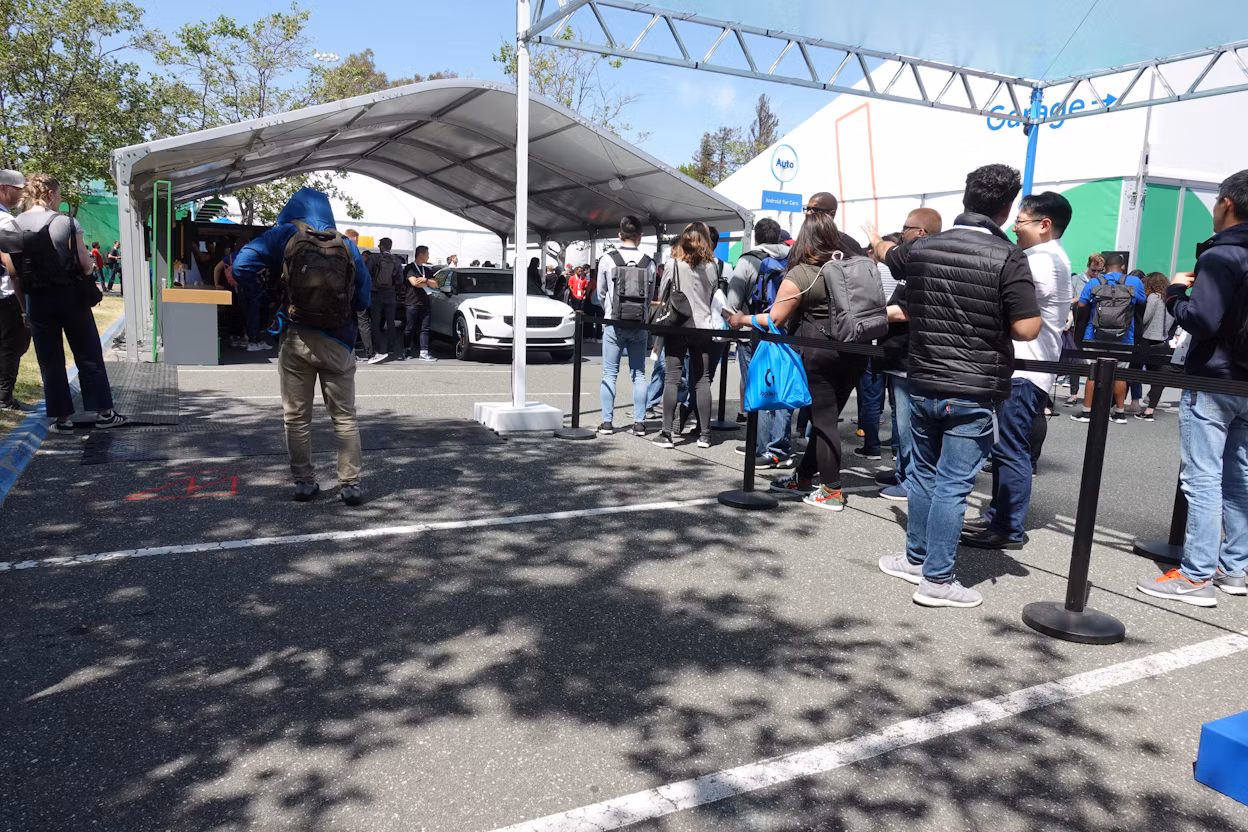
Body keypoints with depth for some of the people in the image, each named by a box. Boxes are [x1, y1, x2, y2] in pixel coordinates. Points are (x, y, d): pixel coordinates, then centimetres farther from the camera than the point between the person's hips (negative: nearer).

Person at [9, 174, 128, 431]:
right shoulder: (66, 223, -10)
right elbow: (85, 263, -11)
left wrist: (23, 300, 11)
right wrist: (91, 264, 10)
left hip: (38, 299, 2)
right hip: (70, 295, -2)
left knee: (50, 360, 9)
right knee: (89, 355, 7)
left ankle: (62, 418, 11)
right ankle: (103, 413, 9)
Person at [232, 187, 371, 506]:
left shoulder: (285, 234, 0)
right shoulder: (347, 245, 5)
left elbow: (241, 267, -9)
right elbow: (364, 298, 5)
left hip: (296, 339, -1)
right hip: (337, 342, 1)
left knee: (297, 417, 11)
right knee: (345, 416, 8)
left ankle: (304, 482, 15)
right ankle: (351, 484, 6)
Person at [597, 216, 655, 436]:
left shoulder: (607, 260, -5)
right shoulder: (648, 263, -1)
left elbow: (601, 294, 6)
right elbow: (650, 295, 5)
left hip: (614, 323, -1)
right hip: (640, 325, 2)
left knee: (609, 373, 4)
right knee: (638, 374, 8)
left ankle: (607, 422, 3)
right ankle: (639, 423, 8)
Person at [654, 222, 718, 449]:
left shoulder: (672, 263, -5)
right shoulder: (712, 266, 1)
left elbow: (662, 296, 2)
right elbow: (714, 296, 10)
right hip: (703, 327, 2)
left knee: (672, 378, 0)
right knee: (702, 380, 6)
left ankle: (666, 433, -3)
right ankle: (704, 434, 8)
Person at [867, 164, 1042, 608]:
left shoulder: (922, 247, 3)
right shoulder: (1008, 257, -13)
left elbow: (888, 255, 26)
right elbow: (1026, 329, -16)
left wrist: (877, 242, 50)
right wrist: (1037, 315, 9)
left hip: (923, 384, 5)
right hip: (972, 392, -5)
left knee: (923, 473, 18)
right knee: (952, 484, 0)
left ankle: (916, 558, 30)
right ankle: (937, 579, 7)